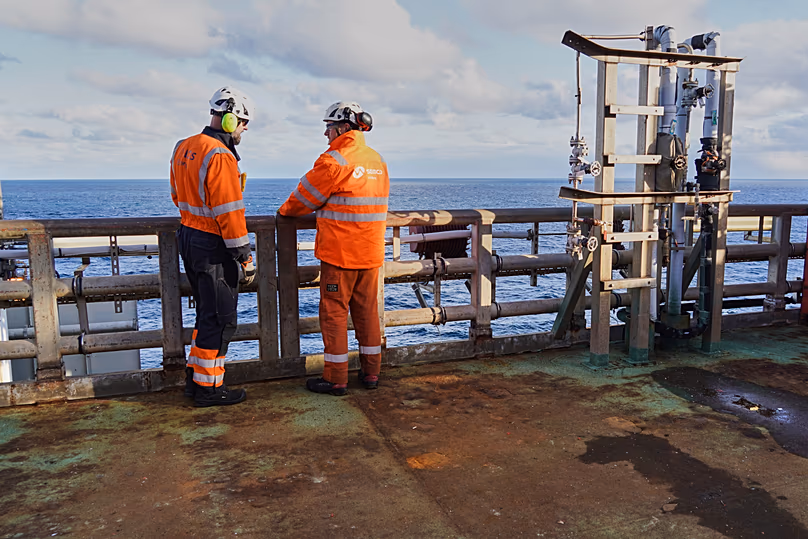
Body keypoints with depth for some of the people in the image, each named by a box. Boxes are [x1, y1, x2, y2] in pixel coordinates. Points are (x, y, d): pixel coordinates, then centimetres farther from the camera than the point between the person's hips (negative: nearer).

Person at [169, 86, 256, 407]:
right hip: (213, 247, -10)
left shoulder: (183, 148, 10)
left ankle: (195, 377, 28)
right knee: (220, 319, 2)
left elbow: (178, 196, 20)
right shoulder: (220, 156, -19)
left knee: (207, 313, 20)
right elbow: (229, 213, -22)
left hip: (188, 238, 10)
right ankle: (208, 388, 11)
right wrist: (245, 258, -17)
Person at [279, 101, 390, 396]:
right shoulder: (378, 161, 9)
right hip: (371, 252, 7)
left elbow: (305, 195, -4)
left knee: (334, 312, 3)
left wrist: (286, 211, 17)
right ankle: (371, 372, 22)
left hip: (339, 252, -7)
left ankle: (336, 379, 9)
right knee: (367, 309, 14)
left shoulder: (334, 161, -14)